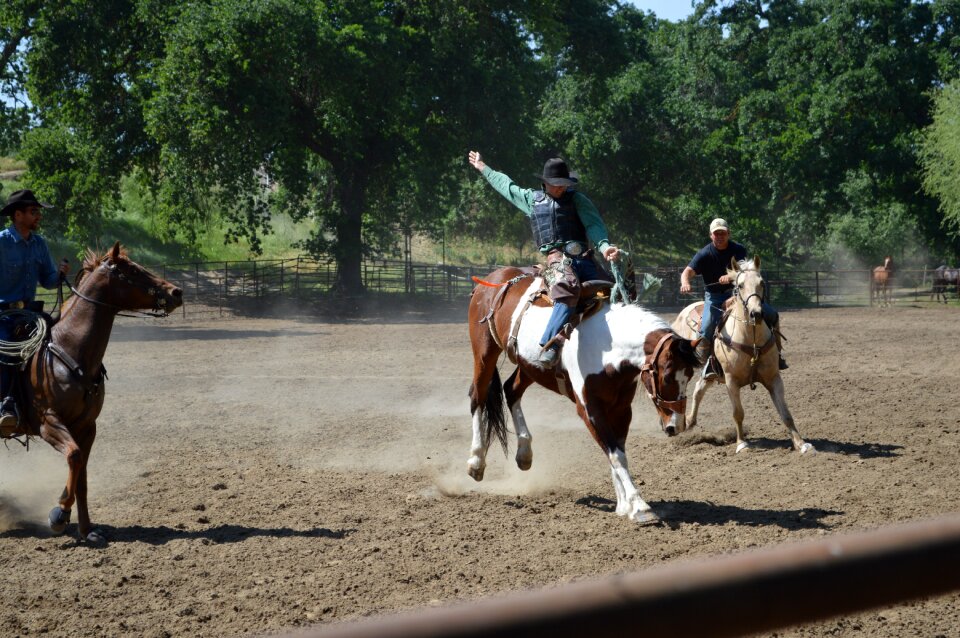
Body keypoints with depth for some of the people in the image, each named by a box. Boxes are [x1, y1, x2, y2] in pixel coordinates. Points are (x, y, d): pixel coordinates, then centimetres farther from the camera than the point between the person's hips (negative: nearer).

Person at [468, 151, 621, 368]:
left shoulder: (578, 200, 16)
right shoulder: (532, 199, 21)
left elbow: (594, 225, 2)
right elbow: (506, 185, 37)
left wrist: (604, 246, -19)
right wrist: (483, 167, 49)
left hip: (583, 259, 3)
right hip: (556, 258, -3)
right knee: (568, 290, -36)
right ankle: (550, 345, -50)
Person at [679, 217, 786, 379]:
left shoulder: (738, 249, -4)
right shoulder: (705, 254, -11)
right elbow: (687, 271, -20)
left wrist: (731, 277, -45)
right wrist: (685, 283, -45)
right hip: (714, 297, -3)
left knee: (772, 315, -5)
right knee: (706, 329, -29)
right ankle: (707, 364, -11)